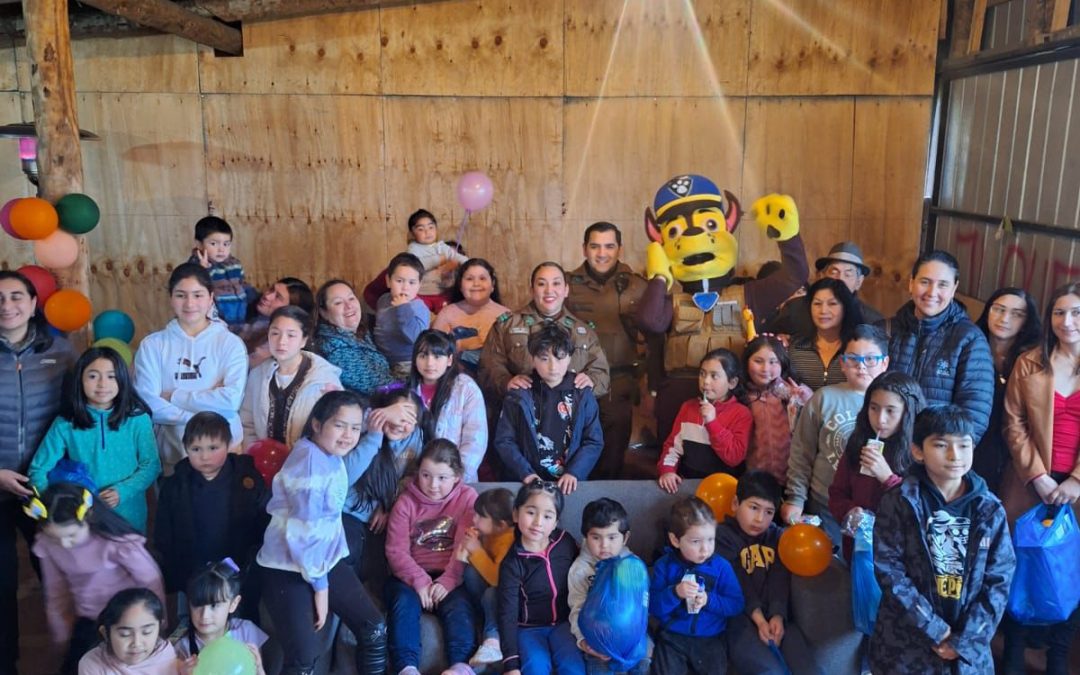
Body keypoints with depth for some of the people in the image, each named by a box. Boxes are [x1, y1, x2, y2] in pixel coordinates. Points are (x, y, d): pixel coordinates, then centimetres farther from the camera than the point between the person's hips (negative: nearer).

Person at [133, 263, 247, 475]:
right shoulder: (152, 345, 2)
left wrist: (173, 396, -8)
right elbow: (148, 404, -7)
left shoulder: (230, 343, -2)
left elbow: (231, 399, -13)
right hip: (170, 453, 1)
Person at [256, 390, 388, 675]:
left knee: (375, 630, 3)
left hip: (327, 560, 9)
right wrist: (319, 585, -15)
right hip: (289, 568, -9)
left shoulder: (331, 456, 5)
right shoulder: (310, 461, -22)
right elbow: (305, 531, -21)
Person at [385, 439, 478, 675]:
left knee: (458, 605, -29)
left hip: (450, 576, -1)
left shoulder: (467, 498, 1)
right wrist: (420, 581, -21)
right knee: (404, 601, -29)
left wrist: (448, 580, -22)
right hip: (412, 575, 1)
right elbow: (396, 550, -5)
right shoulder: (406, 502, 2)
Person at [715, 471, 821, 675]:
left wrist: (777, 616, -13)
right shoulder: (722, 536, 2)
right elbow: (737, 585, -7)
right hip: (738, 619, -5)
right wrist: (759, 619, -18)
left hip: (775, 616, 5)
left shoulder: (776, 537, 20)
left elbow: (780, 582, 4)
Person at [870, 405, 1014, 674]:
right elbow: (888, 569, -11)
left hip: (968, 647, 2)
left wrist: (964, 640, -8)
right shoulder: (898, 502, -10)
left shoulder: (989, 509, -2)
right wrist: (934, 629, -13)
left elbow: (999, 579, -2)